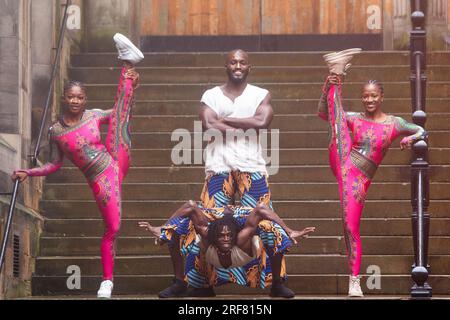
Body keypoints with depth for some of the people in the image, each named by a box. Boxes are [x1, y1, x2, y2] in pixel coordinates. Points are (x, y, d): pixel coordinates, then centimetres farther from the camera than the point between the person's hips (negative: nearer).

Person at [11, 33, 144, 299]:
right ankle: (107, 281, 7)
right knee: (113, 228, -5)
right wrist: (29, 172, -2)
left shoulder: (94, 115, 3)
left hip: (117, 161, 2)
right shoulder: (56, 131, -1)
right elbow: (55, 164, 9)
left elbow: (122, 113, 16)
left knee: (121, 110, 1)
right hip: (101, 181, -2)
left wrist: (133, 86, 0)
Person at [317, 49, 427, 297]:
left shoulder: (393, 124, 5)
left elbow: (422, 131, 13)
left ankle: (354, 281, 4)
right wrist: (327, 87, -9)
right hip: (341, 163, 2)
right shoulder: (355, 119, 7)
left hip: (359, 181, -2)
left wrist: (411, 138, -9)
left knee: (351, 228, -3)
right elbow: (323, 113, 4)